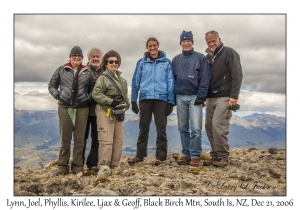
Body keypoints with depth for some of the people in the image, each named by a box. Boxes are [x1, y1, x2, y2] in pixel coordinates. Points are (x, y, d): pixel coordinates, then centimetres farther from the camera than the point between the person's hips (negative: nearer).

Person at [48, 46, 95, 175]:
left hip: (82, 109, 1)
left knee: (79, 139, 3)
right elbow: (51, 85, 12)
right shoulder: (61, 70, 7)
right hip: (64, 108, 0)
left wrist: (88, 98, -2)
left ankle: (78, 166, 11)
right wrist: (58, 95, -3)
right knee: (65, 138, 4)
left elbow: (93, 88, 14)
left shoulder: (87, 72, 9)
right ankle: (63, 166, 11)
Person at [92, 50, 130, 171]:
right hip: (105, 112, -8)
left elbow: (124, 95, 26)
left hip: (118, 112, 8)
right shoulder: (103, 78, -4)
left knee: (119, 140, 8)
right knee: (106, 141, -10)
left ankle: (115, 166, 17)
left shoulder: (121, 79, 20)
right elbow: (96, 94, -14)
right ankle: (103, 167, -4)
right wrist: (111, 101, -19)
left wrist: (125, 104, 8)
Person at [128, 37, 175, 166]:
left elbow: (170, 82, 4)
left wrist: (171, 101, -3)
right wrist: (133, 100, 4)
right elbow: (135, 82, 10)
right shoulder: (141, 62, 10)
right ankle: (140, 155, 13)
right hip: (145, 98, 1)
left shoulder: (166, 62, 7)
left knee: (161, 128, 2)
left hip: (161, 98, -1)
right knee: (143, 128, 7)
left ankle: (161, 156, 7)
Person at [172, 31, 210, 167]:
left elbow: (205, 79, -5)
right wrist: (172, 97, 6)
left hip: (194, 97, -4)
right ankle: (186, 154, 14)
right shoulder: (176, 60, 12)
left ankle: (195, 156, 0)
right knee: (183, 128, 7)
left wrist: (201, 96, -11)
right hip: (180, 97, 4)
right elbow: (172, 78, 13)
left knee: (195, 128, -7)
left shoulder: (200, 58, 1)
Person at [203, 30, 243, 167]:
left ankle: (223, 157, -6)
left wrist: (234, 96, -17)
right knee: (209, 126, 4)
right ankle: (215, 156, 13)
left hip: (224, 97, -7)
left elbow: (237, 75, -10)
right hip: (210, 98, 7)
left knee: (218, 125, -15)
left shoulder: (229, 53, -2)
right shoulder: (208, 57, 18)